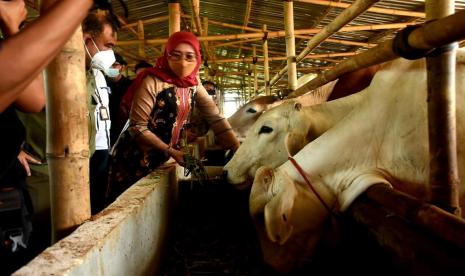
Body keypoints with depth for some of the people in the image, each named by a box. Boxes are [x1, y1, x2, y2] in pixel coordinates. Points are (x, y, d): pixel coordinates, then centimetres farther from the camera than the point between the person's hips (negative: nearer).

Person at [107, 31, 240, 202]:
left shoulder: (194, 85, -1)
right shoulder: (153, 81, -19)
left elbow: (215, 118, -4)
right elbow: (137, 127, -19)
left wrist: (238, 148, -13)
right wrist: (171, 151, -22)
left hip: (159, 159, 6)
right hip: (134, 158, -6)